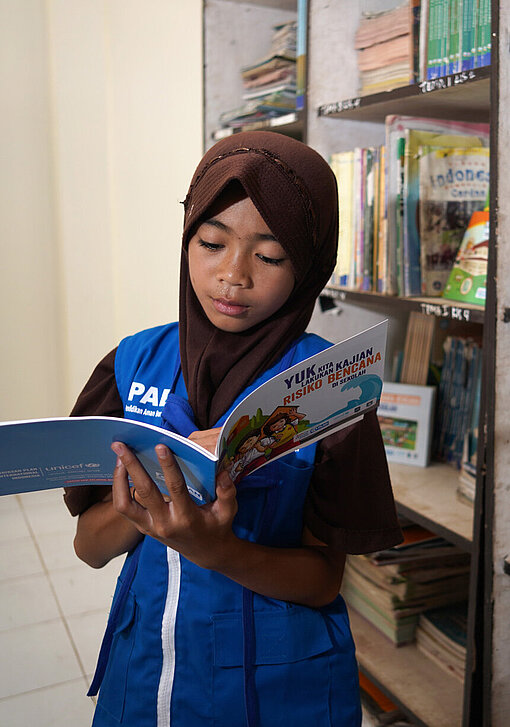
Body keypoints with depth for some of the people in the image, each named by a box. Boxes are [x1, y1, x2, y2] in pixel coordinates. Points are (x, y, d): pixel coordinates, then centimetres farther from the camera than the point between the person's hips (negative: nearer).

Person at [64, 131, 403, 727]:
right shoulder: (136, 363, -8)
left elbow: (324, 579, -13)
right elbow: (89, 546, -5)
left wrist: (210, 548, -30)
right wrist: (149, 500, -25)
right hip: (142, 664, 3)